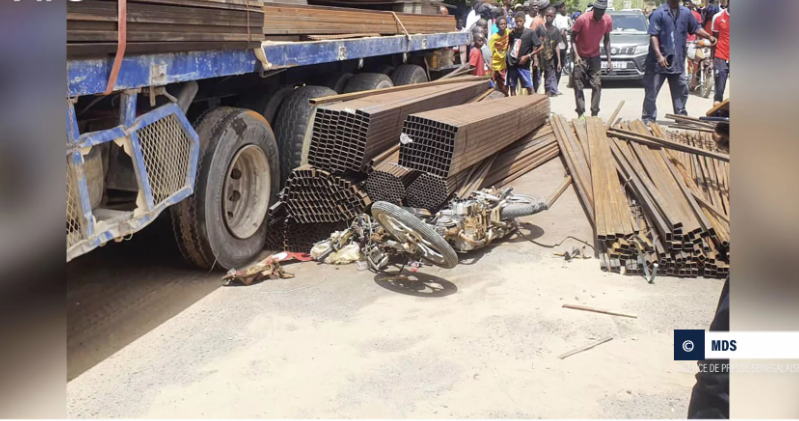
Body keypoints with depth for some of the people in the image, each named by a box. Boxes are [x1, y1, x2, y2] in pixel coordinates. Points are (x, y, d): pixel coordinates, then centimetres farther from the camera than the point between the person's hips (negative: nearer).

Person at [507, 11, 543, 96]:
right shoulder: (512, 33, 5)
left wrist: (528, 56, -11)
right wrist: (508, 55, 5)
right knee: (512, 87, 8)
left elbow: (541, 47, -8)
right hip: (512, 64, 4)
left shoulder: (529, 33, -7)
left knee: (529, 87, -3)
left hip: (523, 64, -4)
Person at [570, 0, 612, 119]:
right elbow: (573, 37, -11)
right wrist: (576, 55, -24)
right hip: (580, 56, -3)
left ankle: (595, 114, 3)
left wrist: (609, 60, -1)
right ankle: (581, 113, 2)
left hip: (595, 56, 3)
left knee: (597, 86, -3)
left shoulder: (608, 20, -10)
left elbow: (606, 39, 3)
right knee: (578, 86, -4)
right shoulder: (583, 19, -21)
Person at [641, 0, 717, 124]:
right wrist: (659, 55, -24)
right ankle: (648, 118, 8)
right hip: (658, 60, -5)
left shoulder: (686, 12, 7)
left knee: (681, 90, 13)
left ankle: (681, 116, 27)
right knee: (651, 91, 0)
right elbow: (653, 36, -14)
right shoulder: (659, 13, -10)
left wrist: (709, 36, -1)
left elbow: (696, 28, 17)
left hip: (678, 60, 5)